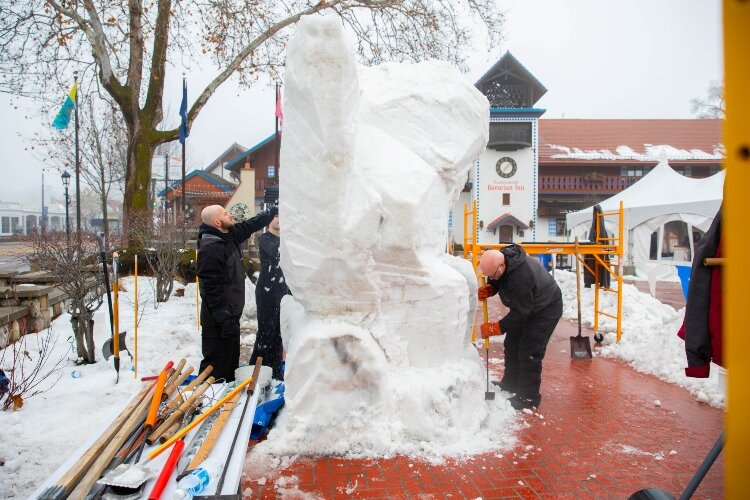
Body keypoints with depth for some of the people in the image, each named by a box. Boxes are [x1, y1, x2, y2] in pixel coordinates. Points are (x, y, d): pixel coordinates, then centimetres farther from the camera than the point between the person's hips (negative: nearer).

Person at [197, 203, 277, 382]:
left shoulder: (229, 235, 6)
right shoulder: (210, 249, -23)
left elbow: (251, 225, 22)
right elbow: (212, 289, -25)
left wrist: (274, 210, 25)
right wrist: (225, 319, -24)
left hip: (231, 315, 10)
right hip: (218, 320, -10)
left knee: (231, 361, 20)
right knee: (216, 365, -3)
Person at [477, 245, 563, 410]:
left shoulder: (521, 276, -41)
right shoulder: (501, 257, -15)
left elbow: (520, 312, -32)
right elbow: (496, 282, 5)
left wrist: (496, 328, -27)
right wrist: (488, 289, -17)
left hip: (546, 310, -9)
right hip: (525, 306, 9)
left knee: (529, 353, -10)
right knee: (512, 345, 14)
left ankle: (528, 398, 4)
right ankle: (510, 385, 30)